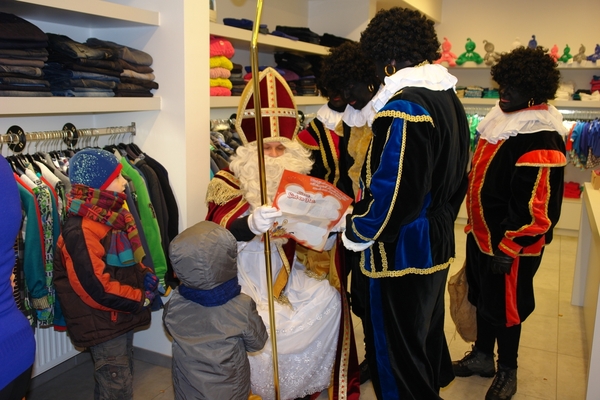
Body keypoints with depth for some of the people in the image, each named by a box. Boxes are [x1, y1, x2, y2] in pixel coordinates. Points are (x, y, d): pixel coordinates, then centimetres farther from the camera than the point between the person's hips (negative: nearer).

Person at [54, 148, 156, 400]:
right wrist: (141, 299, -16)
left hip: (122, 316, 9)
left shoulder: (113, 215, 4)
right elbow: (97, 288, -27)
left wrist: (146, 275, -2)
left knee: (123, 380, 24)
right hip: (103, 325, -9)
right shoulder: (81, 230, -24)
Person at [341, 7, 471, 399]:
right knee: (428, 327, 28)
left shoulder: (404, 105, -23)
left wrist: (357, 232, -10)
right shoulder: (449, 97, 7)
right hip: (437, 242, 10)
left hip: (403, 250, -10)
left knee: (397, 351, 7)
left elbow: (394, 190, -26)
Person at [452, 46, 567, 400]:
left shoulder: (541, 138, -24)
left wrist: (507, 249, -20)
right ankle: (482, 356, 41)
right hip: (482, 234, 9)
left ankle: (507, 371, 32)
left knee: (505, 307, 9)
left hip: (510, 245, -8)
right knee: (483, 298, 21)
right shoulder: (506, 119, 5)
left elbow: (537, 207, -25)